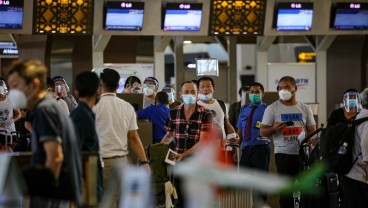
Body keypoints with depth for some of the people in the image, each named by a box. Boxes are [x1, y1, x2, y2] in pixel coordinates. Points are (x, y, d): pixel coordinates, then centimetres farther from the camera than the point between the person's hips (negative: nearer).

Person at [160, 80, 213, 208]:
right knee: (180, 197, 7)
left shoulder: (205, 114, -6)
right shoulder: (173, 113, 4)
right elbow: (169, 135, 18)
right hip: (178, 161, 3)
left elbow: (203, 142, -12)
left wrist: (183, 155, -21)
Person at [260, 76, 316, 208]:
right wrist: (274, 129, -20)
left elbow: (312, 130, 13)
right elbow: (263, 132, 2)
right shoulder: (272, 108, 4)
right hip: (283, 153, -2)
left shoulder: (305, 109, 10)